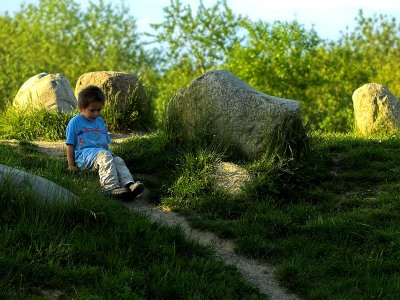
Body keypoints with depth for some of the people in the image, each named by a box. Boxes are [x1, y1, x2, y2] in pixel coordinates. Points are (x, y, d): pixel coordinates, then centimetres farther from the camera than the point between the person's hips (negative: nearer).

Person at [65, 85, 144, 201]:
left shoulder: (100, 122, 25)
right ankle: (111, 187, -54)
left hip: (102, 152, 6)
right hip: (84, 154, -6)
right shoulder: (75, 122, 4)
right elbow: (70, 145, 3)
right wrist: (71, 165, -1)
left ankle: (129, 184, -49)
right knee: (104, 156, -36)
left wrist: (109, 153, 19)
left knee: (118, 161, -24)